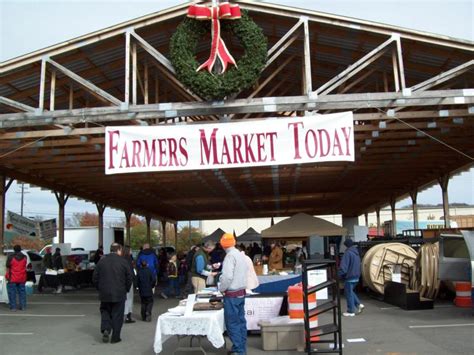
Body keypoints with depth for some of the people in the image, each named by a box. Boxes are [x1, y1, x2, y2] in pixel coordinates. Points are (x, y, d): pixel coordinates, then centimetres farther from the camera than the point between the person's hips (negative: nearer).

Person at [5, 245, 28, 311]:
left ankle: (13, 307, 1)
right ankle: (23, 306, 13)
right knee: (22, 291, 12)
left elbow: (8, 267, -5)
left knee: (12, 292, 3)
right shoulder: (24, 257, 4)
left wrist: (7, 276, 2)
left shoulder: (11, 257, -8)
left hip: (13, 278, -4)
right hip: (22, 278, 4)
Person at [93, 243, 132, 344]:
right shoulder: (123, 261, -7)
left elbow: (95, 278, 3)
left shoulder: (102, 261, 0)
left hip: (104, 294, 2)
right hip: (119, 294, -2)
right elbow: (129, 278, -4)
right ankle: (115, 337, 10)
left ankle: (105, 329, -2)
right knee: (117, 315, 7)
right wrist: (126, 289, 12)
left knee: (105, 311, 19)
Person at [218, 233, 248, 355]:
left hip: (232, 294, -8)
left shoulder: (230, 255, -16)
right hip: (241, 292, 9)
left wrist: (221, 288, -8)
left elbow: (227, 276, -23)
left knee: (232, 323, -2)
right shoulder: (241, 254, 10)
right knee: (240, 321, 13)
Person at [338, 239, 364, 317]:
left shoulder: (348, 253, -17)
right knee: (351, 292, 22)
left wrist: (339, 275, -15)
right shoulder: (356, 253, 11)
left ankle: (351, 311, 8)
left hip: (349, 277, -9)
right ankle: (359, 304, 11)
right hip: (356, 277, 9)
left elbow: (343, 266, -21)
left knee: (349, 293, 2)